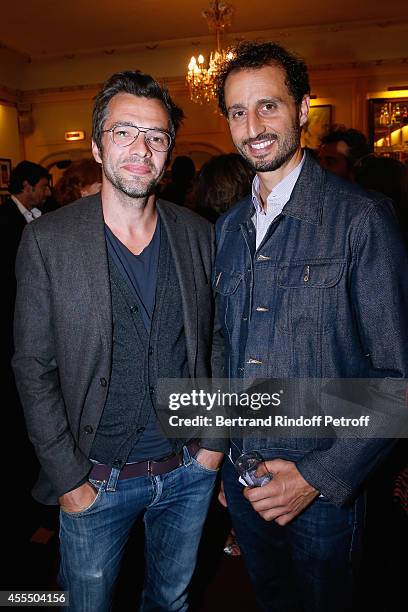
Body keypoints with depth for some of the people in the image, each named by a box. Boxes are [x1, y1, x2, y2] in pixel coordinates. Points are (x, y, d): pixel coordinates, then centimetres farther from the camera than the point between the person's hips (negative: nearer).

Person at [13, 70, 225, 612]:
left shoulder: (197, 233, -2)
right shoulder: (48, 241, -12)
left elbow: (216, 340, 4)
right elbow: (34, 369, -9)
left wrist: (214, 437, 1)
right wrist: (69, 479, -9)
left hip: (190, 469, 3)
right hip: (96, 481, -2)